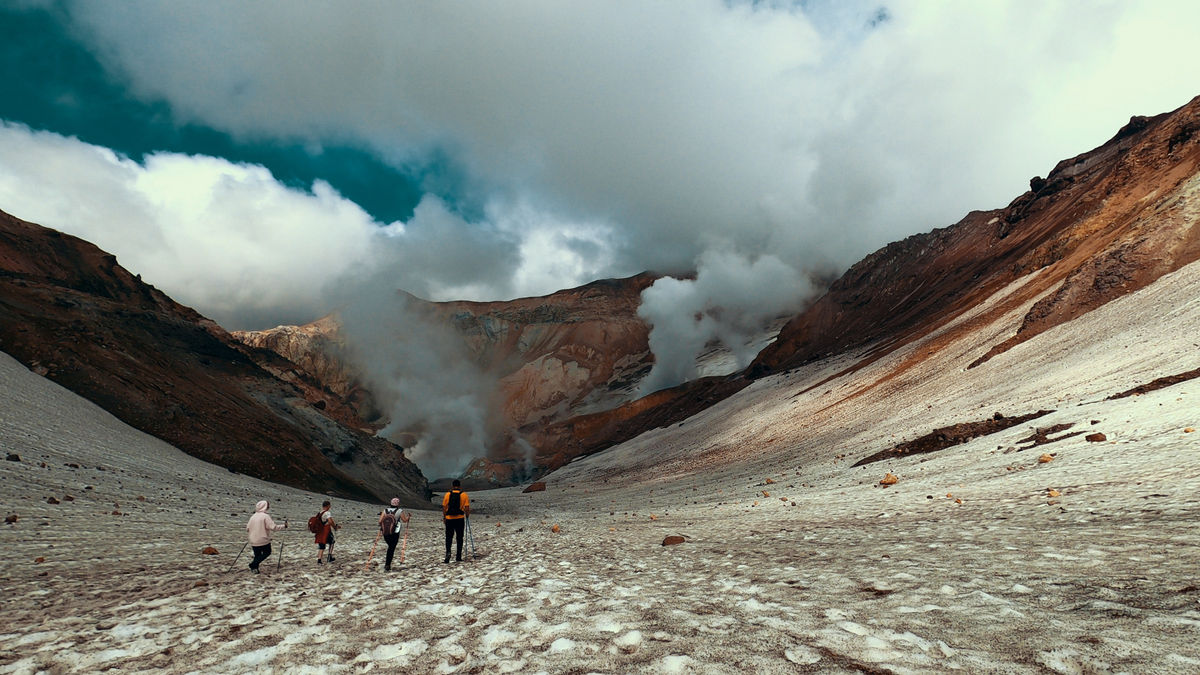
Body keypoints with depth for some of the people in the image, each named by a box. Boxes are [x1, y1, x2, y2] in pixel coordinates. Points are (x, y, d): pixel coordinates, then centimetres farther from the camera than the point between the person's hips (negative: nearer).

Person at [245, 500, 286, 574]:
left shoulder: (253, 516, 5)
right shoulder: (265, 516, -13)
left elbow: (247, 528, 12)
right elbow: (273, 527, -19)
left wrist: (249, 537, 31)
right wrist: (284, 526, -8)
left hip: (253, 542, 6)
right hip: (263, 540, -6)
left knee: (257, 555, 20)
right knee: (267, 552, 14)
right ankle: (253, 564, -1)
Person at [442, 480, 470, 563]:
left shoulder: (447, 495, 0)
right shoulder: (464, 495, -2)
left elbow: (444, 507, 3)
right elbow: (467, 508, -5)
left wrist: (444, 517, 14)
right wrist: (467, 515, 13)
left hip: (449, 519, 1)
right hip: (460, 519, 0)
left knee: (448, 537, 7)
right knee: (459, 538, 9)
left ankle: (448, 552, -17)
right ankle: (458, 557, 11)